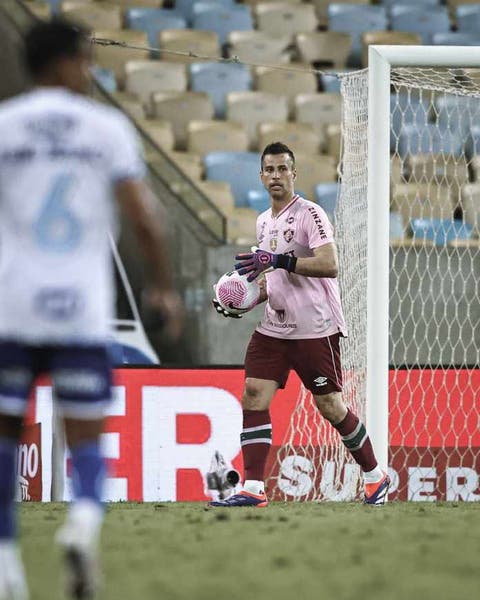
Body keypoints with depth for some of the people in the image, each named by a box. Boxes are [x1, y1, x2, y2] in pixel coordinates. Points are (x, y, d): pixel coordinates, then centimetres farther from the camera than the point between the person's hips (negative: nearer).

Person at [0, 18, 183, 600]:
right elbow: (144, 218, -5)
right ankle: (84, 519, -23)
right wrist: (165, 288, 9)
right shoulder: (107, 127, 1)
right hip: (81, 311, 0)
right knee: (85, 441, 7)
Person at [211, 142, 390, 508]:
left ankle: (375, 478, 18)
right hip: (274, 327, 7)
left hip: (315, 327, -7)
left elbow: (330, 265, -23)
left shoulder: (309, 214, -10)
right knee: (254, 396, -8)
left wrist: (278, 260, -29)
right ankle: (254, 489, -11)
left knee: (330, 406, -1)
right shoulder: (264, 222, 15)